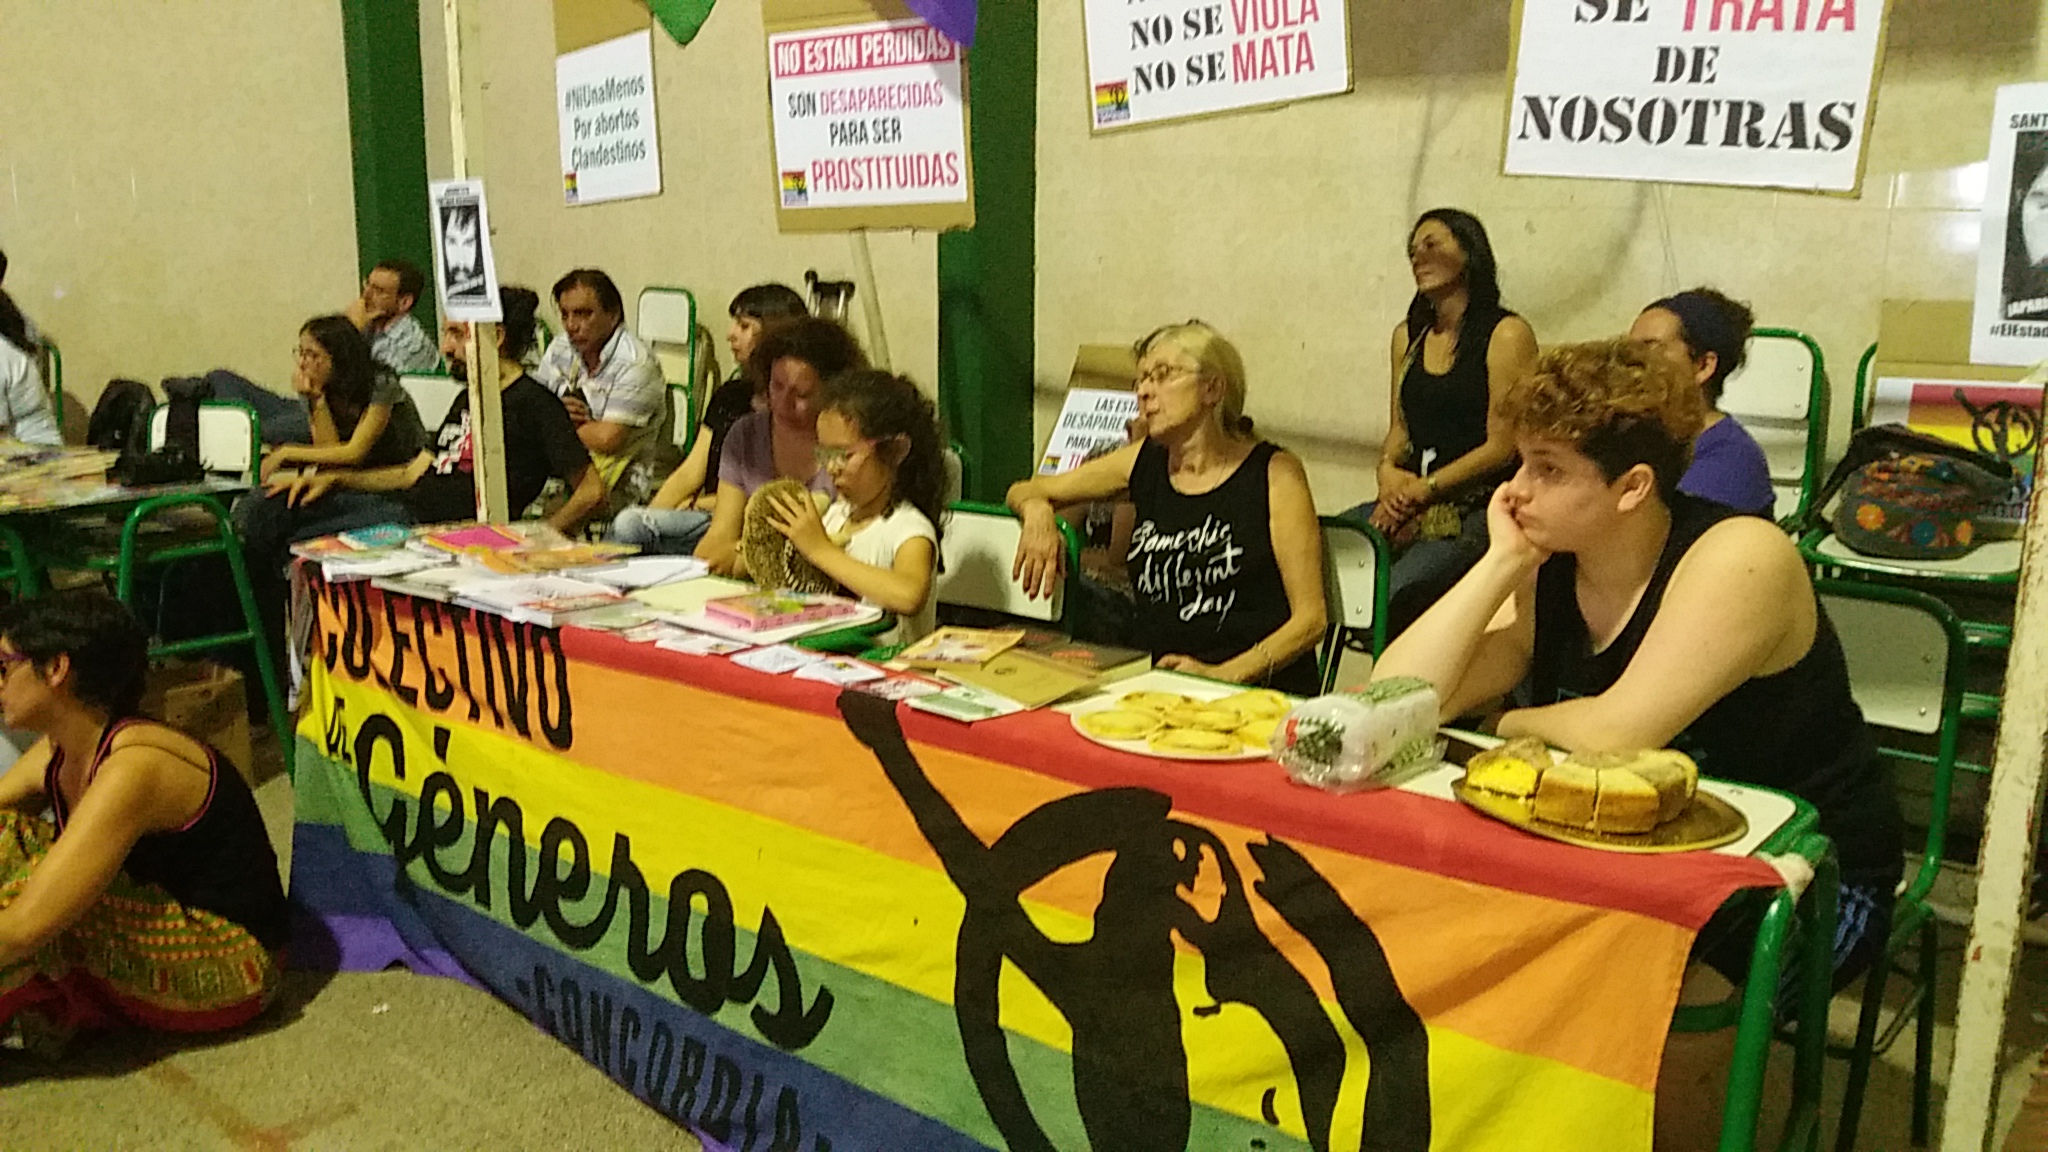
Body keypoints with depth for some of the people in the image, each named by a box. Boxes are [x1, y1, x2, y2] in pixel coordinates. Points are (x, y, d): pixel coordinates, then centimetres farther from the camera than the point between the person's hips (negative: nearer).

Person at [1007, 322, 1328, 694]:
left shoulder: (1275, 474, 0)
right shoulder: (1144, 462, 13)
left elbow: (1311, 618, -4)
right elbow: (1024, 492, 24)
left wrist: (1224, 676, -18)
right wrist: (1038, 513, -1)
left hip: (1259, 694, -4)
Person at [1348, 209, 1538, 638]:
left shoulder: (1507, 334, -4)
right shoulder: (1409, 336, 18)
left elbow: (1502, 446, -8)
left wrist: (1422, 490, -12)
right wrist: (1388, 471, -1)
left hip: (1477, 510, -6)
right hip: (1410, 502, 7)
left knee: (1387, 597, -30)